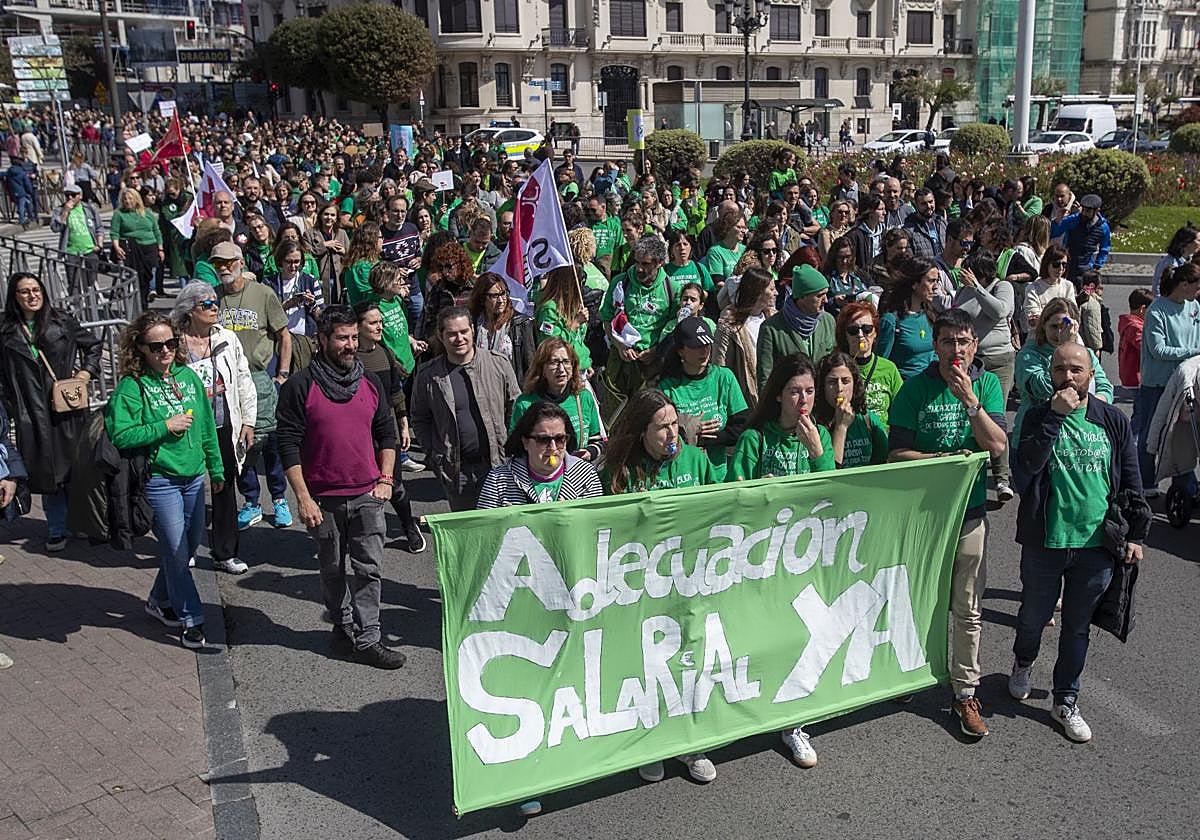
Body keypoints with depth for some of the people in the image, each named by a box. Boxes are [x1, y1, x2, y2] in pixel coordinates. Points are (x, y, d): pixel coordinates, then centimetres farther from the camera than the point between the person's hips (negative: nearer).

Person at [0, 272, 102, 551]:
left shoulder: (62, 321, 4)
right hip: (33, 413, 0)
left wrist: (86, 371, 2)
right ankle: (57, 530, 13)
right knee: (47, 473, 3)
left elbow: (94, 346, 16)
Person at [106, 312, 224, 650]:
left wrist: (216, 469, 13)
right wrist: (165, 427, -20)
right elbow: (120, 436, -16)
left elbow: (207, 426, 11)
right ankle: (191, 620, 13)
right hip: (160, 480, -6)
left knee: (190, 545, 15)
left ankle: (160, 601, 36)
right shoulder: (132, 386, -11)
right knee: (177, 551, 0)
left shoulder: (188, 376, 4)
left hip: (194, 477, 6)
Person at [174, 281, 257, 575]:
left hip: (224, 426, 3)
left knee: (225, 489, 8)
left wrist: (248, 422, 7)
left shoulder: (227, 339, 4)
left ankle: (225, 553, 20)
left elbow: (244, 382, 9)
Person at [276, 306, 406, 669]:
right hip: (324, 498, -2)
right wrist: (303, 497, -12)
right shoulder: (300, 386, -7)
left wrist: (385, 480, 3)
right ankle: (345, 628, 29)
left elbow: (386, 433, 13)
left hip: (367, 495, 2)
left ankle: (367, 639, 5)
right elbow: (289, 445, -8)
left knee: (369, 568, -1)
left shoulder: (370, 382, 5)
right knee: (332, 570, 12)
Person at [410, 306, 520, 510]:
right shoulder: (428, 375, -1)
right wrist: (433, 454, 2)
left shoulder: (499, 363, -2)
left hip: (498, 464, 0)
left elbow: (515, 408, 6)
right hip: (456, 469, 1)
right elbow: (419, 418, 10)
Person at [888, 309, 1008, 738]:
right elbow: (898, 453, -9)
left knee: (967, 609, 6)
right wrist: (943, 458, -21)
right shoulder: (915, 388, -6)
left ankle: (965, 692, 16)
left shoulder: (987, 384, -1)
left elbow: (997, 445, -11)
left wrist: (970, 401, -21)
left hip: (970, 510, 1)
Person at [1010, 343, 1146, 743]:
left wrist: (1135, 534, 5)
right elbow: (1028, 464, -23)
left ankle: (1065, 702, 28)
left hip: (1096, 544, 1)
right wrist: (1057, 415, -26)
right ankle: (1023, 663, 47)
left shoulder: (1113, 421, 0)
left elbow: (1131, 481, 7)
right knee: (1034, 616, 17)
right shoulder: (1039, 417, -5)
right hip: (1045, 541, -1)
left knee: (1078, 626, 13)